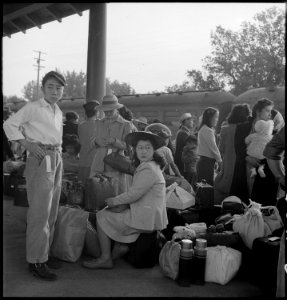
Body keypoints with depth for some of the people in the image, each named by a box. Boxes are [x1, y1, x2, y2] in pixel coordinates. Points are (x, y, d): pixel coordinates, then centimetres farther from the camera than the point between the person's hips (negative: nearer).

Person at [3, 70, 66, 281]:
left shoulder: (59, 112, 17)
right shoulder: (33, 108, -5)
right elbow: (10, 125, -7)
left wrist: (58, 152, 10)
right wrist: (28, 144, -13)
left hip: (57, 160, 8)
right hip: (40, 160, -8)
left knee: (52, 212, 12)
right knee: (40, 213, -6)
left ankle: (45, 253, 24)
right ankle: (36, 261, 4)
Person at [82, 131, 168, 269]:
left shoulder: (148, 169, -20)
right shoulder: (150, 166, 14)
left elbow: (133, 194, -23)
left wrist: (114, 201, -8)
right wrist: (116, 201, 7)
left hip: (146, 219, -10)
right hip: (148, 215, 10)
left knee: (101, 216, 1)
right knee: (108, 211, 24)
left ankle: (105, 259, 7)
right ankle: (121, 244, 16)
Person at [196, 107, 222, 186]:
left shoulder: (203, 129, 15)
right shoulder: (208, 130, -15)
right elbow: (213, 148, -13)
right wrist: (220, 161, -4)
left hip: (203, 161, 10)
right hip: (207, 162, -10)